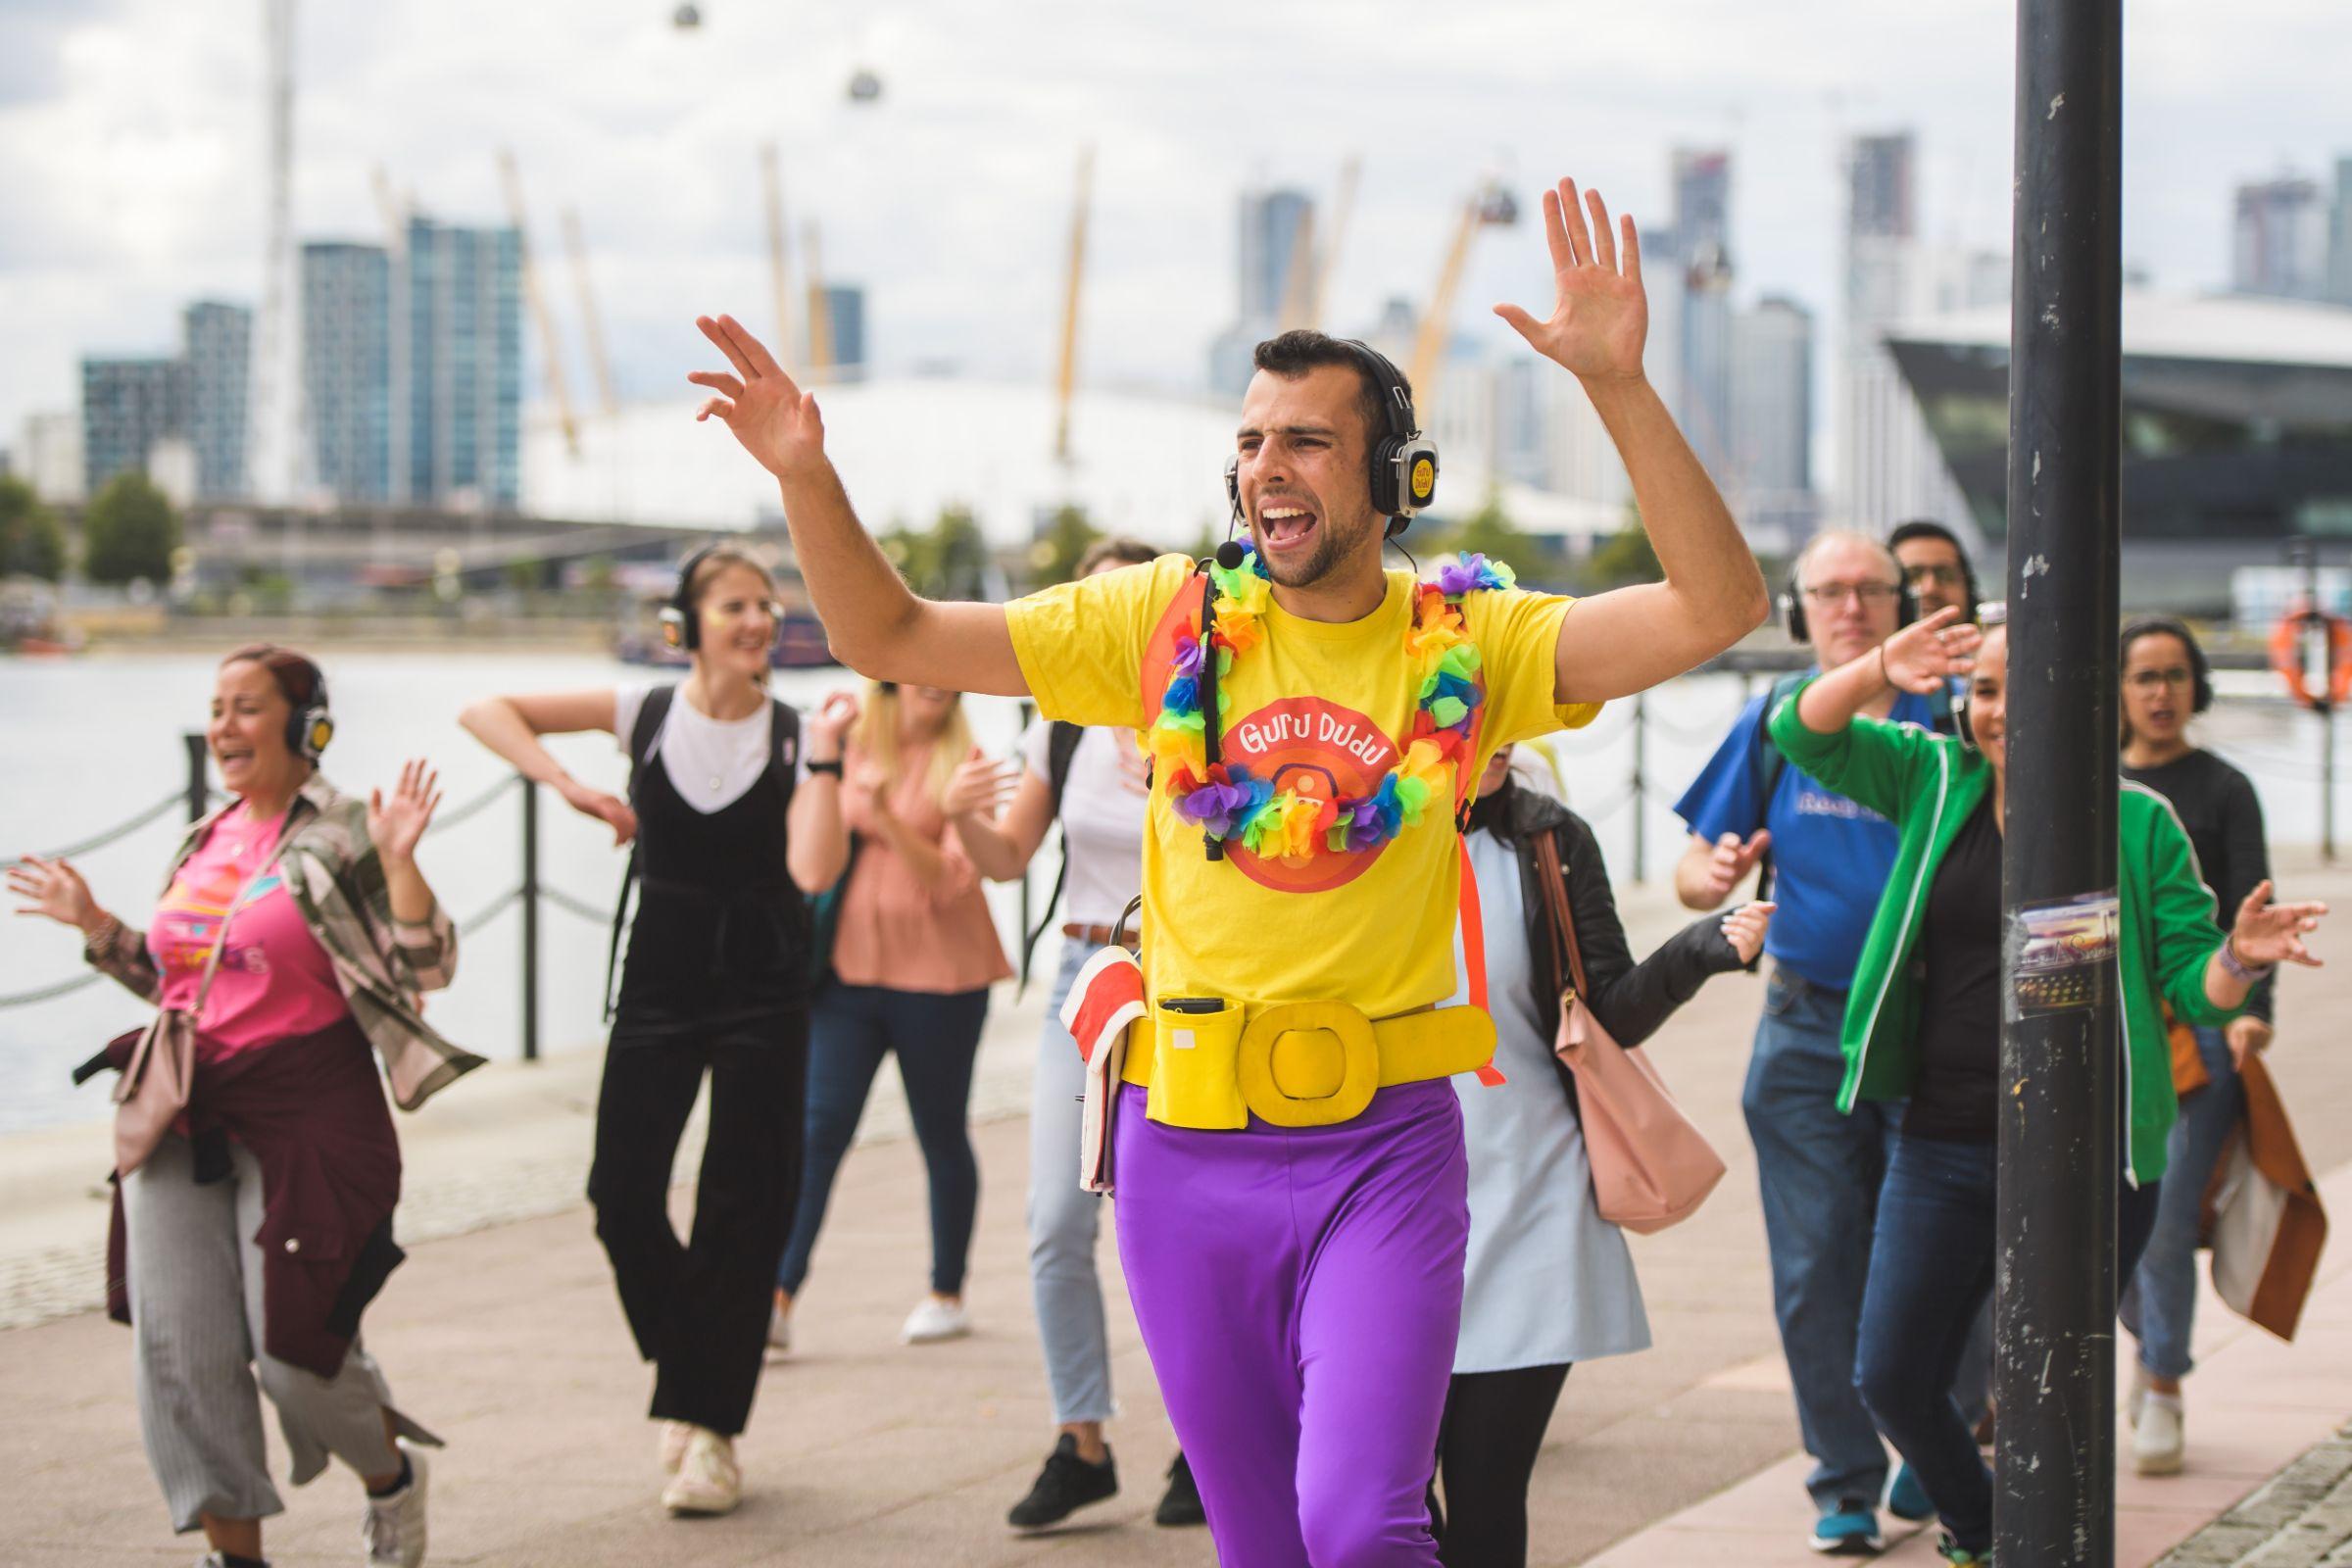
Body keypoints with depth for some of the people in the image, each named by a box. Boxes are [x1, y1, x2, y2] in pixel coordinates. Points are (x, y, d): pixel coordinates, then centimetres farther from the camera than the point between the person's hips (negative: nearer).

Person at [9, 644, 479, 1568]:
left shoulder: (342, 837, -6)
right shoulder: (205, 842, 15)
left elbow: (428, 969, -11)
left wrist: (400, 864, -24)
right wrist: (93, 924, 18)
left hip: (303, 1122, -6)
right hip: (185, 1125, 6)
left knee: (293, 1347, -4)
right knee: (181, 1346, -1)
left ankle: (392, 1475, 27)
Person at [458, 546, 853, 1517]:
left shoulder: (793, 736, -2)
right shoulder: (645, 716, 1)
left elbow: (814, 870, -16)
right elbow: (486, 711, 0)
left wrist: (824, 753, -17)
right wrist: (568, 787, -10)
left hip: (763, 997, -1)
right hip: (659, 988, 1)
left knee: (742, 1212, -1)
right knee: (622, 1197, -3)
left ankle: (709, 1427, 9)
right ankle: (686, 1374, 22)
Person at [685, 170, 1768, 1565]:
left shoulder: (1464, 642, -2)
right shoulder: (1170, 626, 3)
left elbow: (1716, 608, -14)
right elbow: (893, 639, 8)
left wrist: (1620, 383, -24)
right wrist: (808, 476, -8)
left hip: (1382, 1149, -3)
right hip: (1190, 1152, 3)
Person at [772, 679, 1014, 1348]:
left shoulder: (962, 761, -4)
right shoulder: (852, 747, 6)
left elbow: (955, 878, -13)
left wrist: (889, 820, -25)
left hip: (935, 972, -2)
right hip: (851, 965, 3)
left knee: (941, 1134, 8)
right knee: (820, 1127, -8)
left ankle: (947, 1294, 21)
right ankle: (778, 1297, -13)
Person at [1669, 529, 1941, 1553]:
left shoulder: (1950, 721, 0)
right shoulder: (1774, 723, 6)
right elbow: (1696, 873, 8)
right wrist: (1714, 876, -14)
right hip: (1808, 1032, 1)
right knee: (1818, 1265, 0)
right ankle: (1846, 1483, 9)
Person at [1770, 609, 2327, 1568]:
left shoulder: (2137, 823, -1)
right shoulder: (1936, 783, 6)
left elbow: (2193, 984, 0)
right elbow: (1801, 733, -2)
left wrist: (2241, 957, -23)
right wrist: (1882, 669, -20)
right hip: (1945, 1144, 3)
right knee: (1892, 1378, 7)